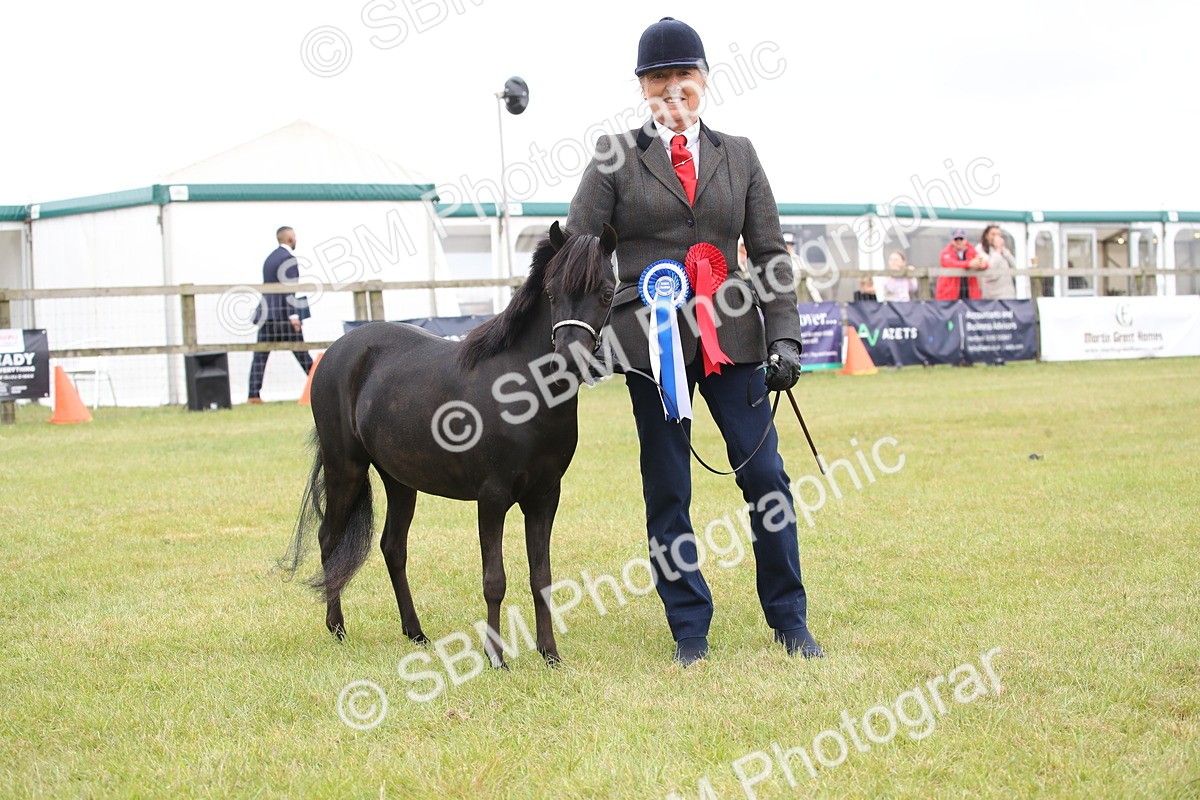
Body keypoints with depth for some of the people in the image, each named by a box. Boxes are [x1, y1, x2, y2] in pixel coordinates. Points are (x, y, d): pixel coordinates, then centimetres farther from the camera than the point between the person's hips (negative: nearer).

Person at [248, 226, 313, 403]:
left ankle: (254, 393, -5)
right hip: (284, 312, -7)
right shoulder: (288, 258, -8)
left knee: (261, 354, 2)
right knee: (300, 352, 0)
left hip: (266, 312, 7)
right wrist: (294, 316, -18)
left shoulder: (270, 258, 18)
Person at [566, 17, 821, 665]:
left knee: (765, 475, 0)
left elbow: (769, 254, 10)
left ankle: (789, 621, 14)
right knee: (667, 491, 3)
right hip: (652, 339, -2)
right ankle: (689, 630, 14)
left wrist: (784, 337, 1)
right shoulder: (616, 157, 4)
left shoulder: (738, 155, 12)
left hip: (732, 337, 2)